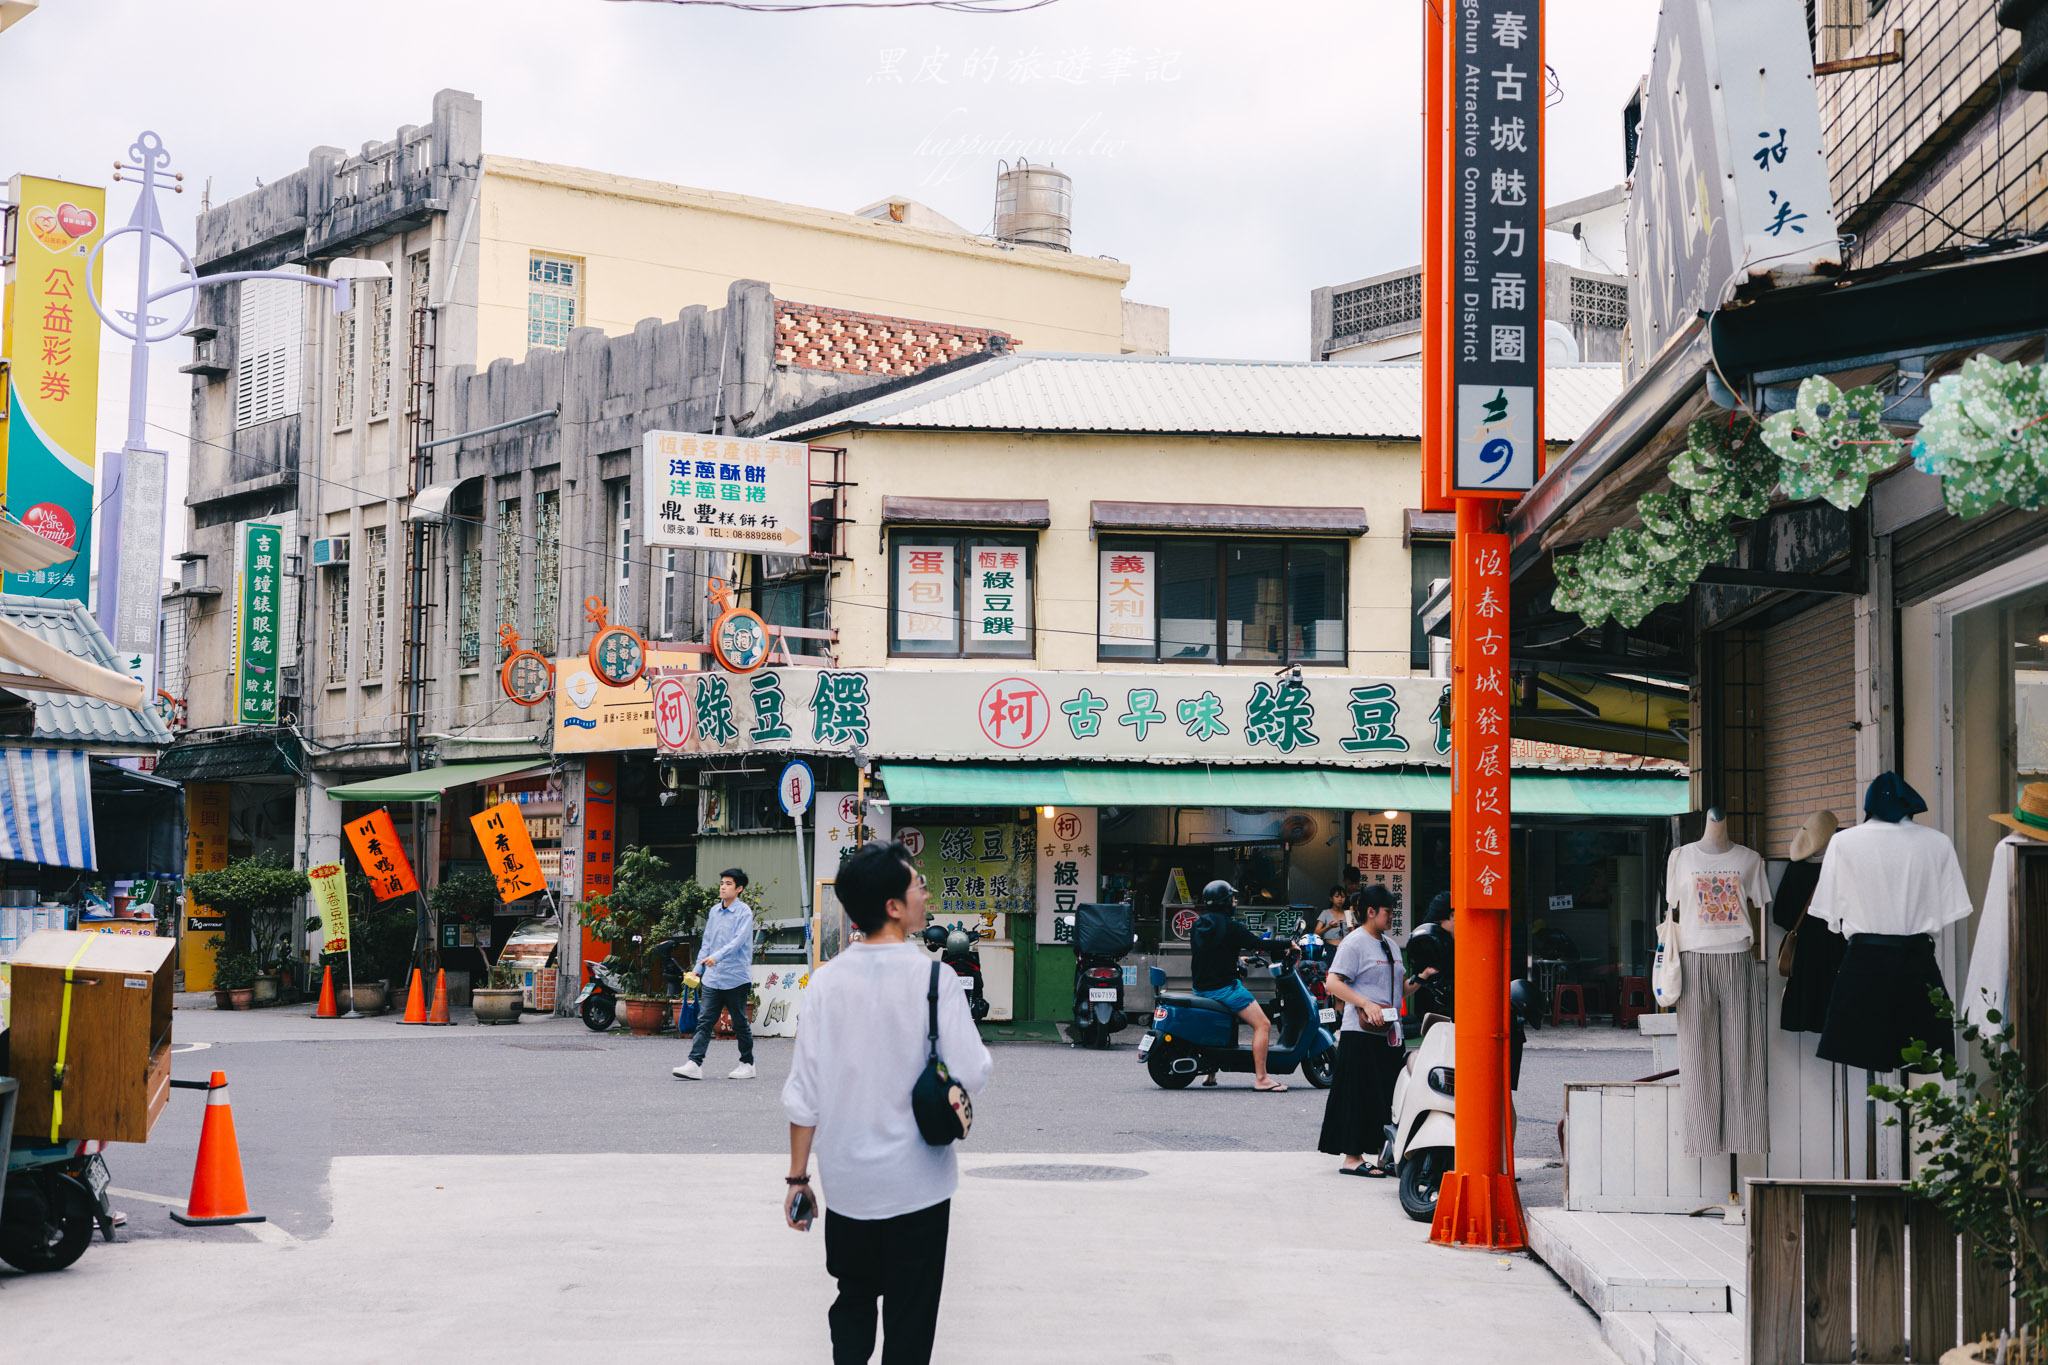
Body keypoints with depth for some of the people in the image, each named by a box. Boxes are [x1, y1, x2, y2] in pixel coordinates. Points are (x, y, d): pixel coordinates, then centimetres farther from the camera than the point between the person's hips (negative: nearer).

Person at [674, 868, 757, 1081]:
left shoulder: (744, 912, -7)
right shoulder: (714, 911, 13)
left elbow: (739, 940, -20)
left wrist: (717, 956, -32)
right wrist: (698, 969, 15)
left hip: (735, 978, -6)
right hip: (712, 977, 6)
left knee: (740, 1023, 5)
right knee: (704, 1021, -3)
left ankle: (747, 1064, 17)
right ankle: (695, 1064, -9)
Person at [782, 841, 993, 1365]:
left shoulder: (827, 981, -4)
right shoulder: (932, 977, -13)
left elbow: (804, 1091, -3)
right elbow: (972, 1075, -15)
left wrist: (798, 1176, 6)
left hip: (846, 1182, 3)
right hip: (918, 1184, -3)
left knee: (852, 1302, 20)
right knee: (909, 1321, 8)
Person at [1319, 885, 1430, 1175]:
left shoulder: (1391, 945, 20)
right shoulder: (1354, 942, -6)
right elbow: (1333, 983, -15)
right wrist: (1367, 1005, -23)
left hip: (1391, 1033, 8)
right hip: (1361, 1034, -8)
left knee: (1389, 1095, 8)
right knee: (1359, 1096, -6)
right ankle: (1352, 1157, -2)